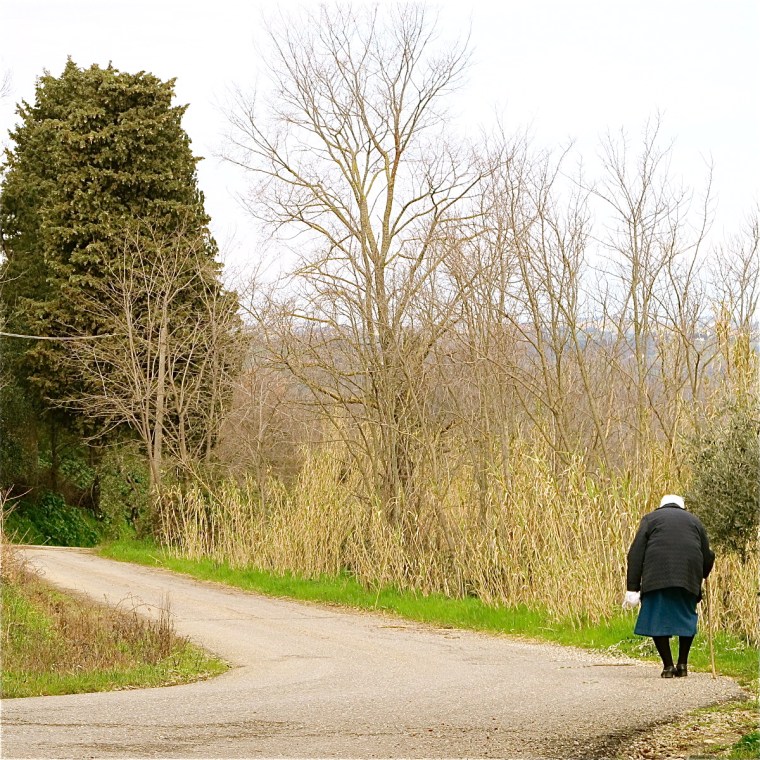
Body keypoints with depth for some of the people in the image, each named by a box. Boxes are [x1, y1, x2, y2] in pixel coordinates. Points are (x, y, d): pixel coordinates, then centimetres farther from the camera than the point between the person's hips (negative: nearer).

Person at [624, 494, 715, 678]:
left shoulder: (650, 519, 17)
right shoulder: (694, 521, 24)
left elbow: (635, 554, 5)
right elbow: (708, 557, 19)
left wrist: (632, 588, 2)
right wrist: (700, 578, 38)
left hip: (657, 575, -2)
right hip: (689, 576, 2)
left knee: (657, 618, 6)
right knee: (686, 617, 17)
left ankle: (668, 665, 1)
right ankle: (682, 664, 14)